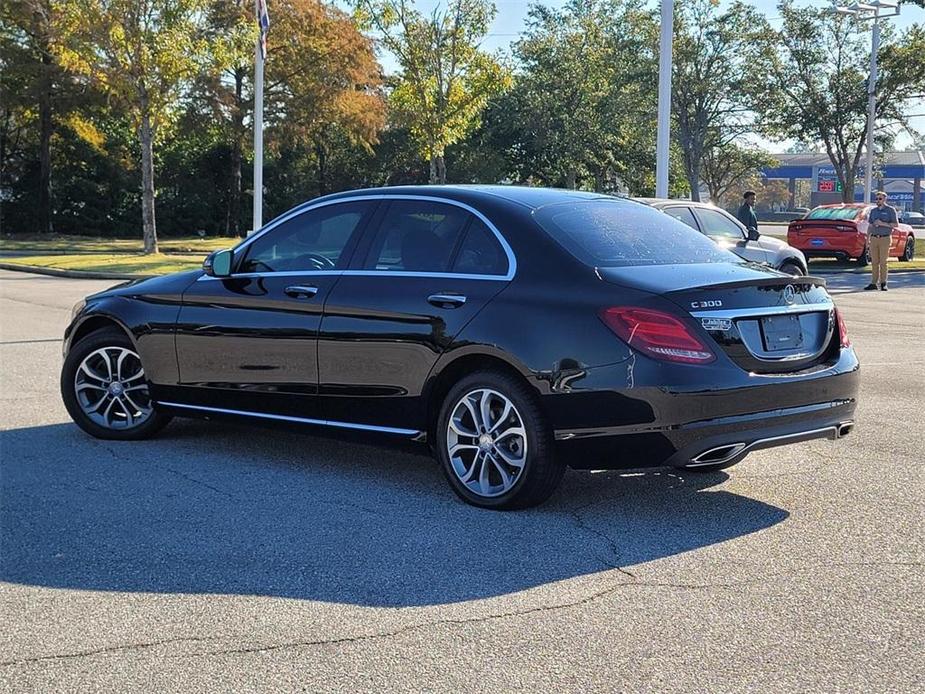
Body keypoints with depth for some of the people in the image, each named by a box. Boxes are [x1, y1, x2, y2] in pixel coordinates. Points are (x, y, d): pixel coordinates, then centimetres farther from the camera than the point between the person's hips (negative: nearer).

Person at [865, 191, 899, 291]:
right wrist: (868, 239, 11)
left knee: (883, 262, -4)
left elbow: (895, 224, -4)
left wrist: (882, 223, -13)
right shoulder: (873, 210, 15)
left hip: (884, 239, -4)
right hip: (874, 238, 4)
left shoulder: (891, 210, 1)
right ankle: (873, 283, 4)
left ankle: (883, 283, 1)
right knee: (874, 262, 2)